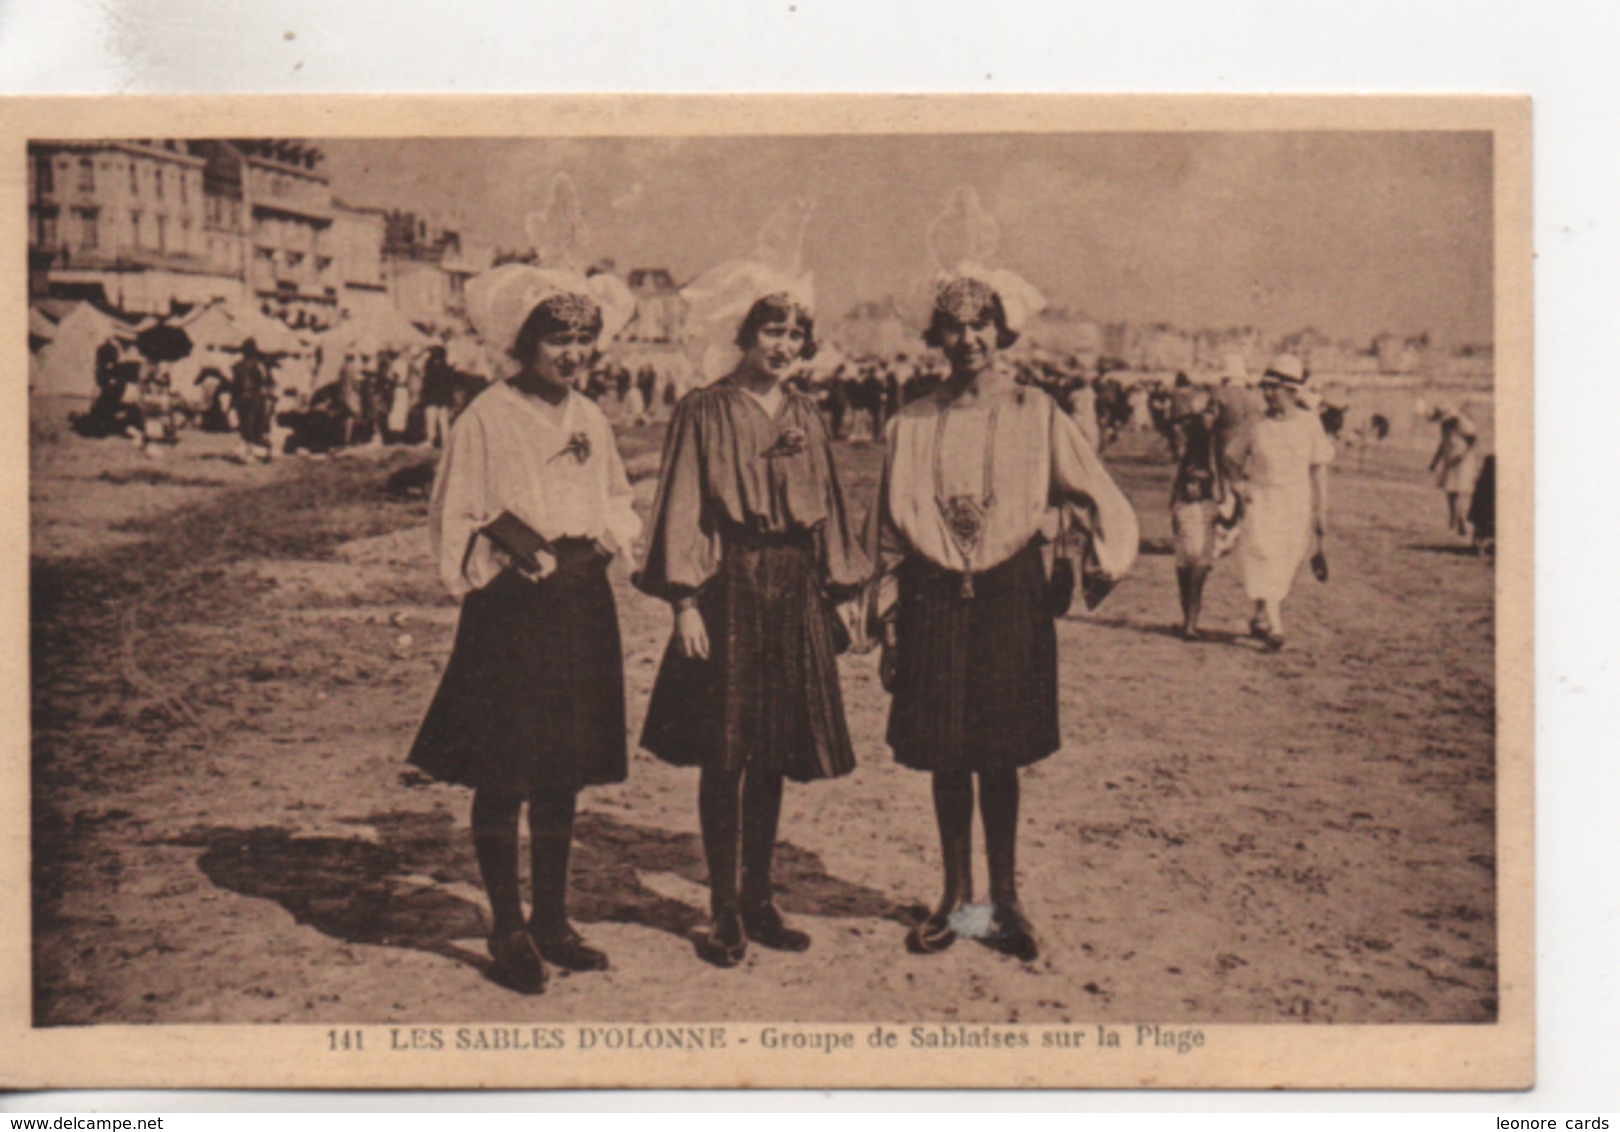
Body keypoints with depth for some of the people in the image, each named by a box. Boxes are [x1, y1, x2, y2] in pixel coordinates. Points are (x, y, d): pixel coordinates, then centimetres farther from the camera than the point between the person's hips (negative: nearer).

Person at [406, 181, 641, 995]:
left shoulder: (590, 420, 12)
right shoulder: (486, 418, -6)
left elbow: (618, 501, 21)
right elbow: (455, 522, -5)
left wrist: (600, 538, 0)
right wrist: (516, 556, -18)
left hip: (582, 608, 6)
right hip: (509, 614, -6)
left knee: (562, 775, 12)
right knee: (503, 779, -2)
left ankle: (552, 920, 23)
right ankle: (507, 930, 11)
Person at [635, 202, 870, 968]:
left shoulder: (806, 417, 12)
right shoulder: (704, 413, -2)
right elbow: (683, 511, -5)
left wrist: (836, 593, 10)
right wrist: (685, 602, -13)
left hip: (793, 595, 5)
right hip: (728, 590, -5)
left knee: (773, 757, 9)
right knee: (723, 757, -2)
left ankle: (758, 898, 19)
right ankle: (726, 911, 7)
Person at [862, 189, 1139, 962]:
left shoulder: (1035, 416, 1)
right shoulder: (912, 425, 5)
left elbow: (1098, 495, 1)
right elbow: (890, 536, 8)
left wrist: (1108, 557, -15)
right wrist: (887, 624, 5)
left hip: (1010, 598, -1)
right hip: (933, 601, 1)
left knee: (1001, 760, 5)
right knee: (944, 759, 7)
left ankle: (1003, 902, 20)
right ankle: (954, 898, 23)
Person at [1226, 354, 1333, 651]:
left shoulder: (1309, 423, -1)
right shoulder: (1258, 426, 0)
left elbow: (1319, 469, 1)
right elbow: (1232, 458, 14)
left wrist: (1320, 509, -2)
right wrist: (1241, 486, -1)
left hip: (1297, 506, 1)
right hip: (1261, 501, -1)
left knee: (1284, 569, 8)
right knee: (1264, 560, -13)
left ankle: (1261, 619, 26)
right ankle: (1274, 627, -14)